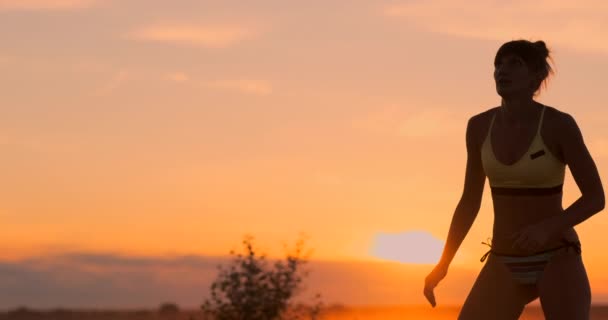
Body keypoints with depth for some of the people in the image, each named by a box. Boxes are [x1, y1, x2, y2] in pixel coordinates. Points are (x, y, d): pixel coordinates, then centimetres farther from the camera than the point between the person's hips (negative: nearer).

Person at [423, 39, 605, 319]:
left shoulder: (560, 124, -13)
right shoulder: (480, 126, 1)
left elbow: (596, 198, -9)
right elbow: (470, 201, 9)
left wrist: (548, 227, -27)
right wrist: (443, 263, 4)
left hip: (557, 262, -4)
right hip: (507, 266, 4)